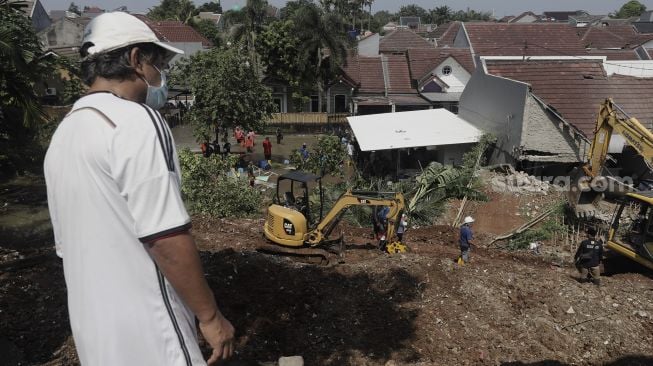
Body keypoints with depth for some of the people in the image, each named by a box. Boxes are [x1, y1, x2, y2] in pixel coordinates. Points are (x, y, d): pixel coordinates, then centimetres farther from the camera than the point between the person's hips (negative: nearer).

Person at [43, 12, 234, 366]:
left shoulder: (64, 133, 10)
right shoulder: (134, 121, -19)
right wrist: (210, 315, -14)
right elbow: (166, 238, -24)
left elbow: (67, 242, 15)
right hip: (144, 330, -9)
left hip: (92, 323, 9)